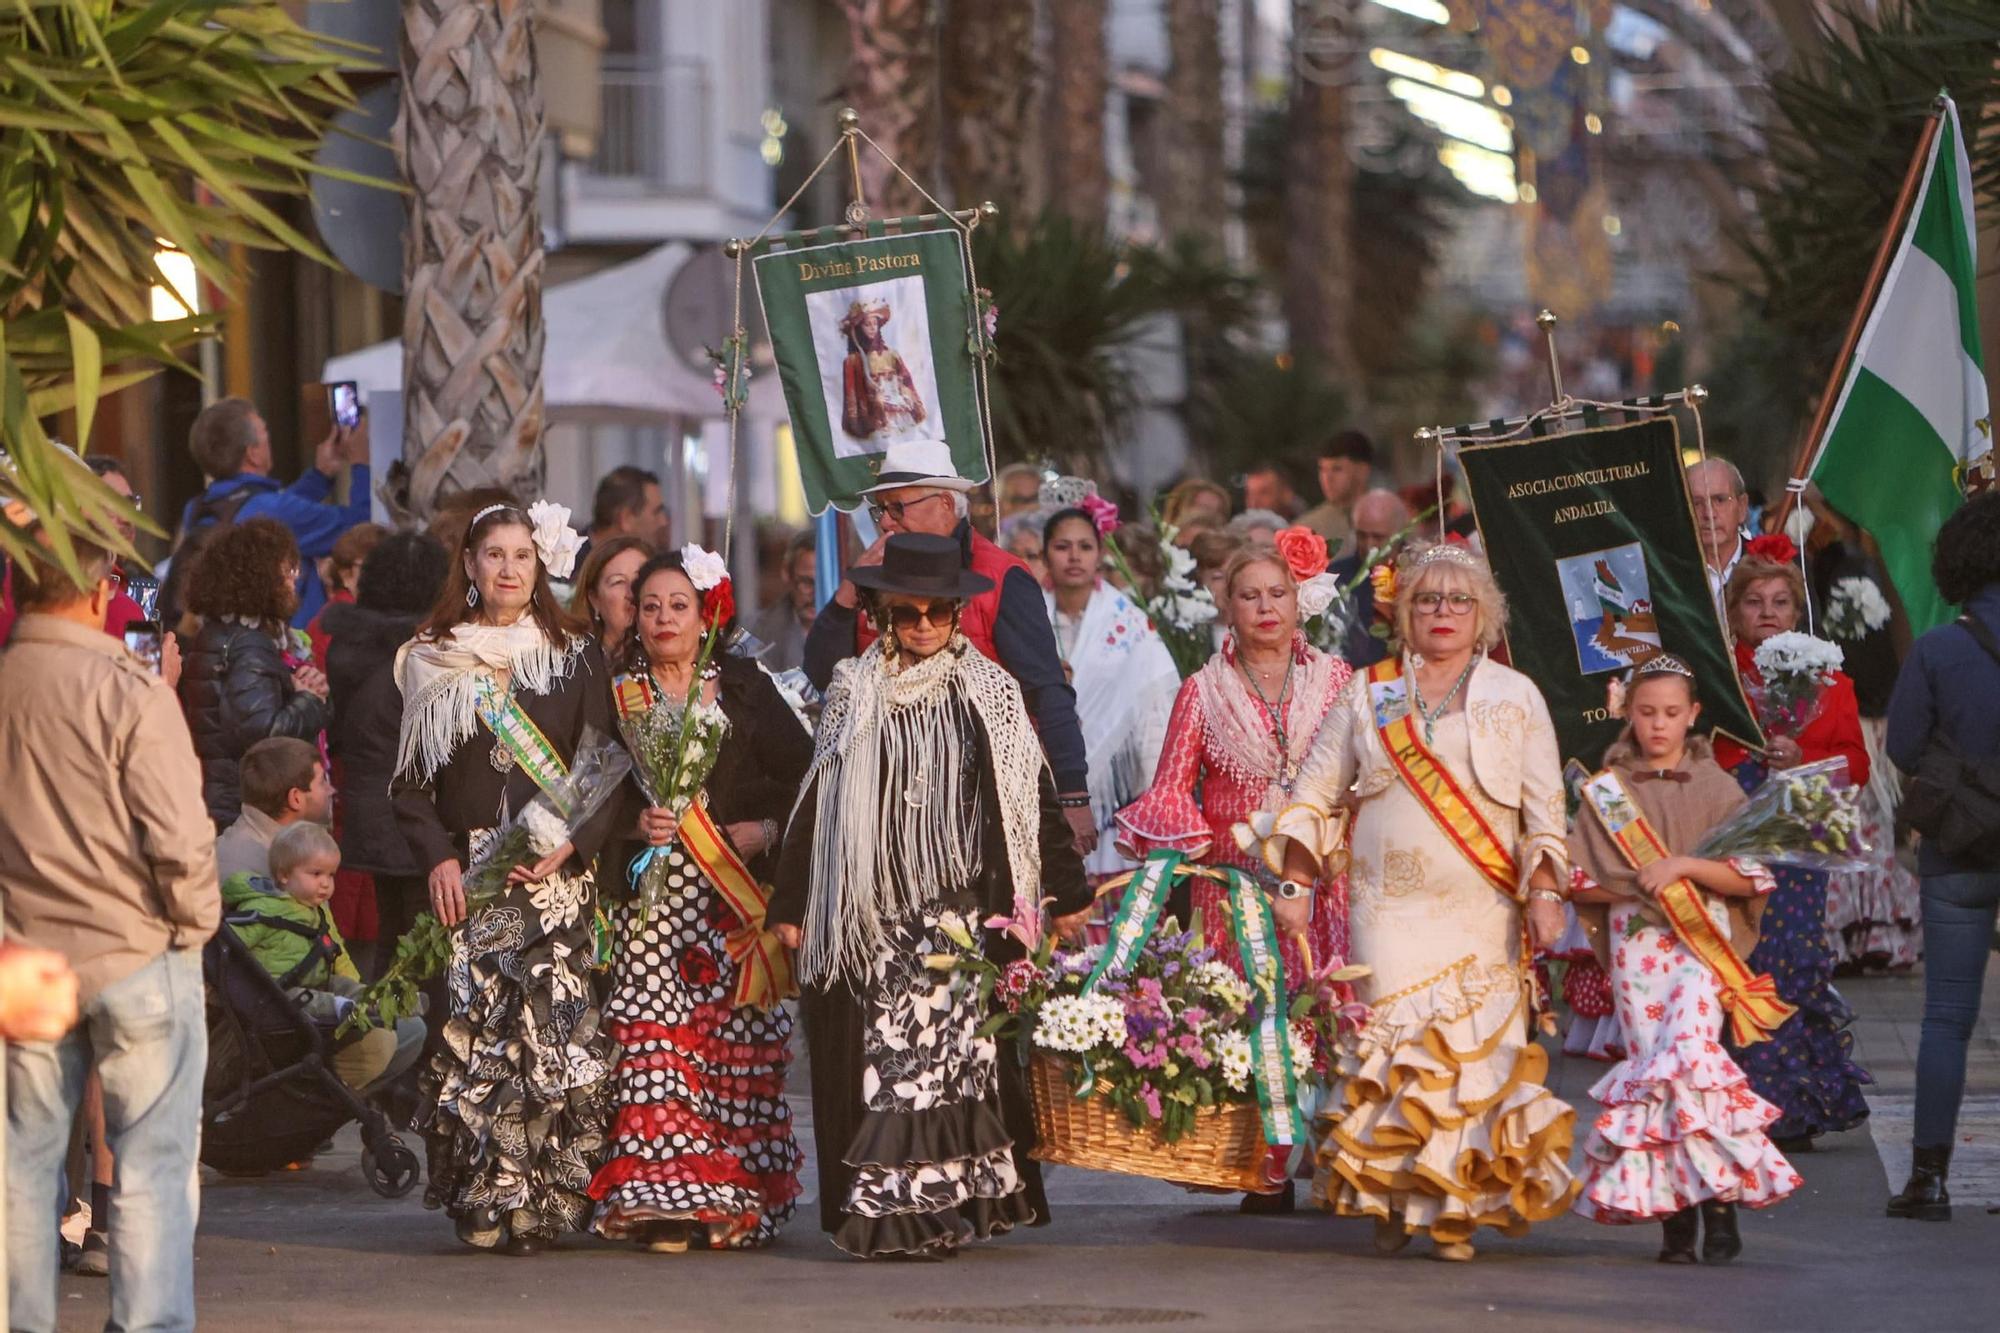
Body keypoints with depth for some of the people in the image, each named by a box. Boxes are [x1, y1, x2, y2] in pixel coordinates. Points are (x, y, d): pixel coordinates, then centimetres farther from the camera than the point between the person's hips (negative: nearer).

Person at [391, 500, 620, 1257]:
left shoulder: (577, 660, 9)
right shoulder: (432, 660, 10)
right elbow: (409, 775, 8)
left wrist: (571, 844, -10)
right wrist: (438, 856, -6)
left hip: (556, 875, 0)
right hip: (464, 874, 0)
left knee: (555, 1030, -11)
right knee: (471, 1034, -8)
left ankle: (547, 1200, -7)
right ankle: (484, 1202, -6)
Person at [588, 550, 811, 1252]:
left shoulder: (746, 688, 10)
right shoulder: (616, 694, 11)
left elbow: (800, 772, 6)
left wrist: (766, 829, -7)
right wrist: (634, 823, -12)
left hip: (734, 895, 0)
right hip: (650, 890, 0)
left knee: (737, 1039, -4)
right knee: (656, 1036, -11)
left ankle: (737, 1198, 1)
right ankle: (664, 1198, -15)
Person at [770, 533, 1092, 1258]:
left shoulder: (989, 695, 6)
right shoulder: (853, 697, 10)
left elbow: (1036, 797, 8)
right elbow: (815, 805, 13)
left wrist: (1066, 893, 6)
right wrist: (790, 904, 11)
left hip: (965, 909, -1)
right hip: (873, 915, 1)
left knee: (960, 1046, -10)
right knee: (881, 1053, -4)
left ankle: (928, 1210, -5)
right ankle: (886, 1210, -2)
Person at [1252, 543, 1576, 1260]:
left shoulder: (1515, 698, 9)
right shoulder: (1368, 695, 11)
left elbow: (1544, 810, 6)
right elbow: (1312, 796, 12)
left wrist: (1545, 891, -4)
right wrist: (1294, 883, 4)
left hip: (1482, 912, -1)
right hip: (1389, 907, 1)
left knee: (1475, 1047, -7)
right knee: (1393, 1040, -8)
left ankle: (1458, 1209, -2)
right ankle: (1390, 1200, 1)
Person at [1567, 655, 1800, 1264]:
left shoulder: (1715, 787, 6)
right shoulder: (1606, 790, 11)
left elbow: (1750, 876, 1)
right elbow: (1580, 881, 8)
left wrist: (1686, 866, -13)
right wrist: (1633, 887, -7)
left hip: (1702, 941, -2)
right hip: (1634, 943, 2)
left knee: (1688, 1054, -21)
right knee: (1648, 1068, -5)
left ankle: (1721, 1202, -17)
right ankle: (1675, 1215, -3)